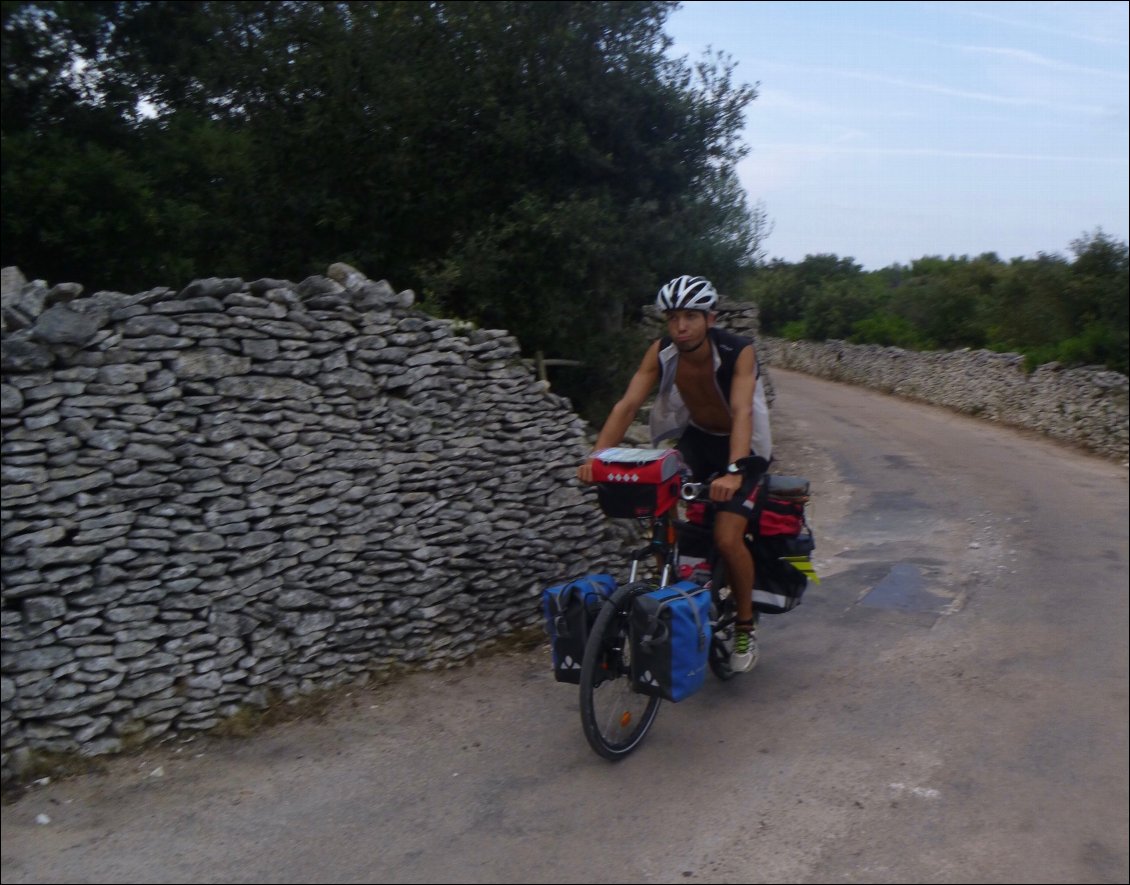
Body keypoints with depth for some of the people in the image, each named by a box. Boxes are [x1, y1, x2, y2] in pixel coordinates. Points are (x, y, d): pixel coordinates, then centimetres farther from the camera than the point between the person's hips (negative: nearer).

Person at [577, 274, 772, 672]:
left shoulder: (737, 352, -26)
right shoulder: (661, 353, -17)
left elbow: (742, 412, -38)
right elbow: (627, 405, -23)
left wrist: (734, 471, -53)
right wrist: (596, 456, -36)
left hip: (743, 447, -4)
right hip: (694, 439, 4)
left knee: (726, 538, -19)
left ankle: (746, 625, 6)